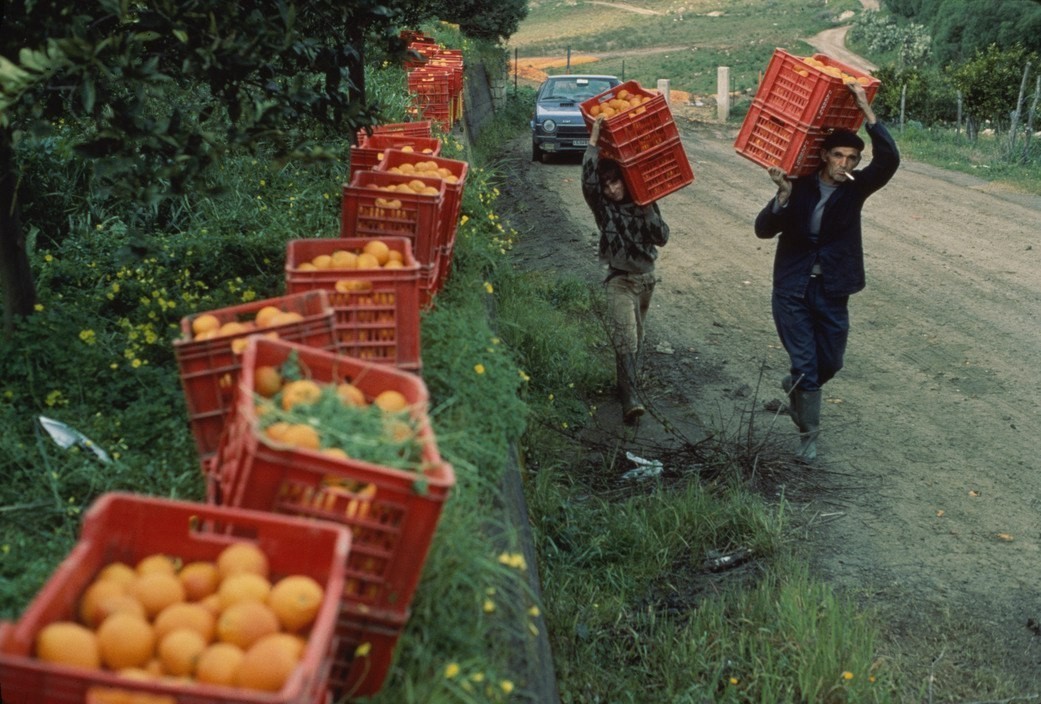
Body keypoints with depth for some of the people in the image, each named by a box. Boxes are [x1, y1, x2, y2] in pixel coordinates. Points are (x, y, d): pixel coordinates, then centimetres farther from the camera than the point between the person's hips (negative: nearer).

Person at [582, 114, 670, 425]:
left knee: (636, 337, 17)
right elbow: (587, 179, -24)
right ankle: (631, 399, -25)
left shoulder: (645, 204, 2)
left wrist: (647, 212, -15)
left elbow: (662, 237, -1)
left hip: (646, 277, 4)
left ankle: (626, 381, 39)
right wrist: (594, 138, -24)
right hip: (620, 280, -4)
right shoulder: (603, 207, -7)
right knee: (625, 338, -18)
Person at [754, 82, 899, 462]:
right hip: (792, 291, -2)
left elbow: (889, 160, -19)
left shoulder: (855, 189, -2)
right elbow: (763, 229, -11)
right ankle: (808, 434, 16)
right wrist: (783, 196, -28)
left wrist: (866, 110, -25)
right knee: (806, 365, -2)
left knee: (830, 363, 13)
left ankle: (795, 385, 46)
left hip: (832, 292, 2)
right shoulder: (800, 187, -4)